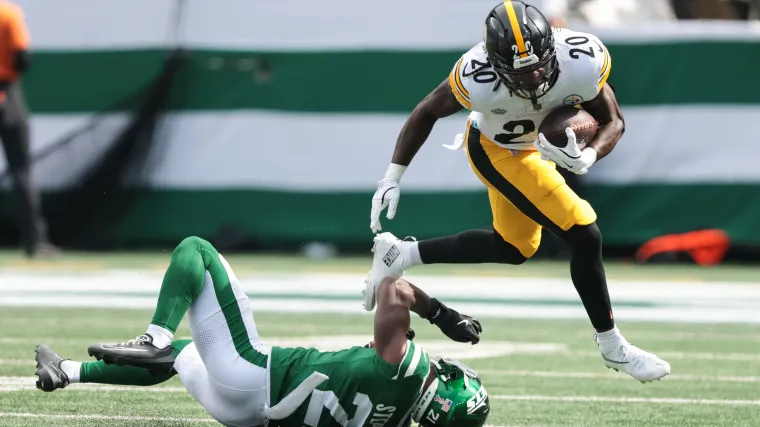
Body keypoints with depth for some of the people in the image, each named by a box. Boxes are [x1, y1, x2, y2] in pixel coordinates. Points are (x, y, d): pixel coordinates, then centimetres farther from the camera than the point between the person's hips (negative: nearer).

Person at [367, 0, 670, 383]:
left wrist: (586, 158, -37)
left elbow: (614, 122, -17)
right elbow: (428, 111, -19)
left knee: (515, 248, 22)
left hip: (533, 143, 5)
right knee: (584, 237, -13)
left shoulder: (583, 61, -32)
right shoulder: (479, 79, -38)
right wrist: (392, 177, -15)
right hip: (498, 151, -5)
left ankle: (399, 255, 30)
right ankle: (612, 348, 5)